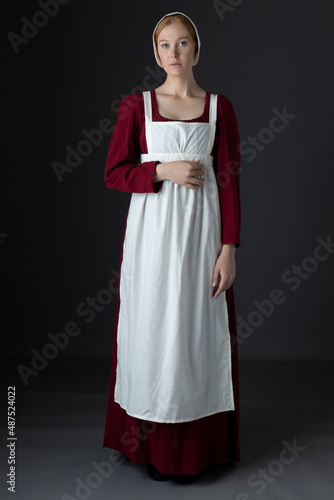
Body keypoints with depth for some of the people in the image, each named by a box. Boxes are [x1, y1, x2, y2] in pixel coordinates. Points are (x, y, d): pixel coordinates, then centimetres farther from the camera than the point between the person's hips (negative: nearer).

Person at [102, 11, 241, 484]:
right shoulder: (136, 105, 6)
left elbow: (230, 181, 1)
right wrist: (164, 171, -13)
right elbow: (114, 173, 3)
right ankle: (154, 446, 19)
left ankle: (193, 449, 19)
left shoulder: (219, 107, 6)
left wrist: (229, 249, -6)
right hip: (152, 230, 0)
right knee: (153, 330, 3)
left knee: (197, 330, 4)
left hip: (201, 231, 0)